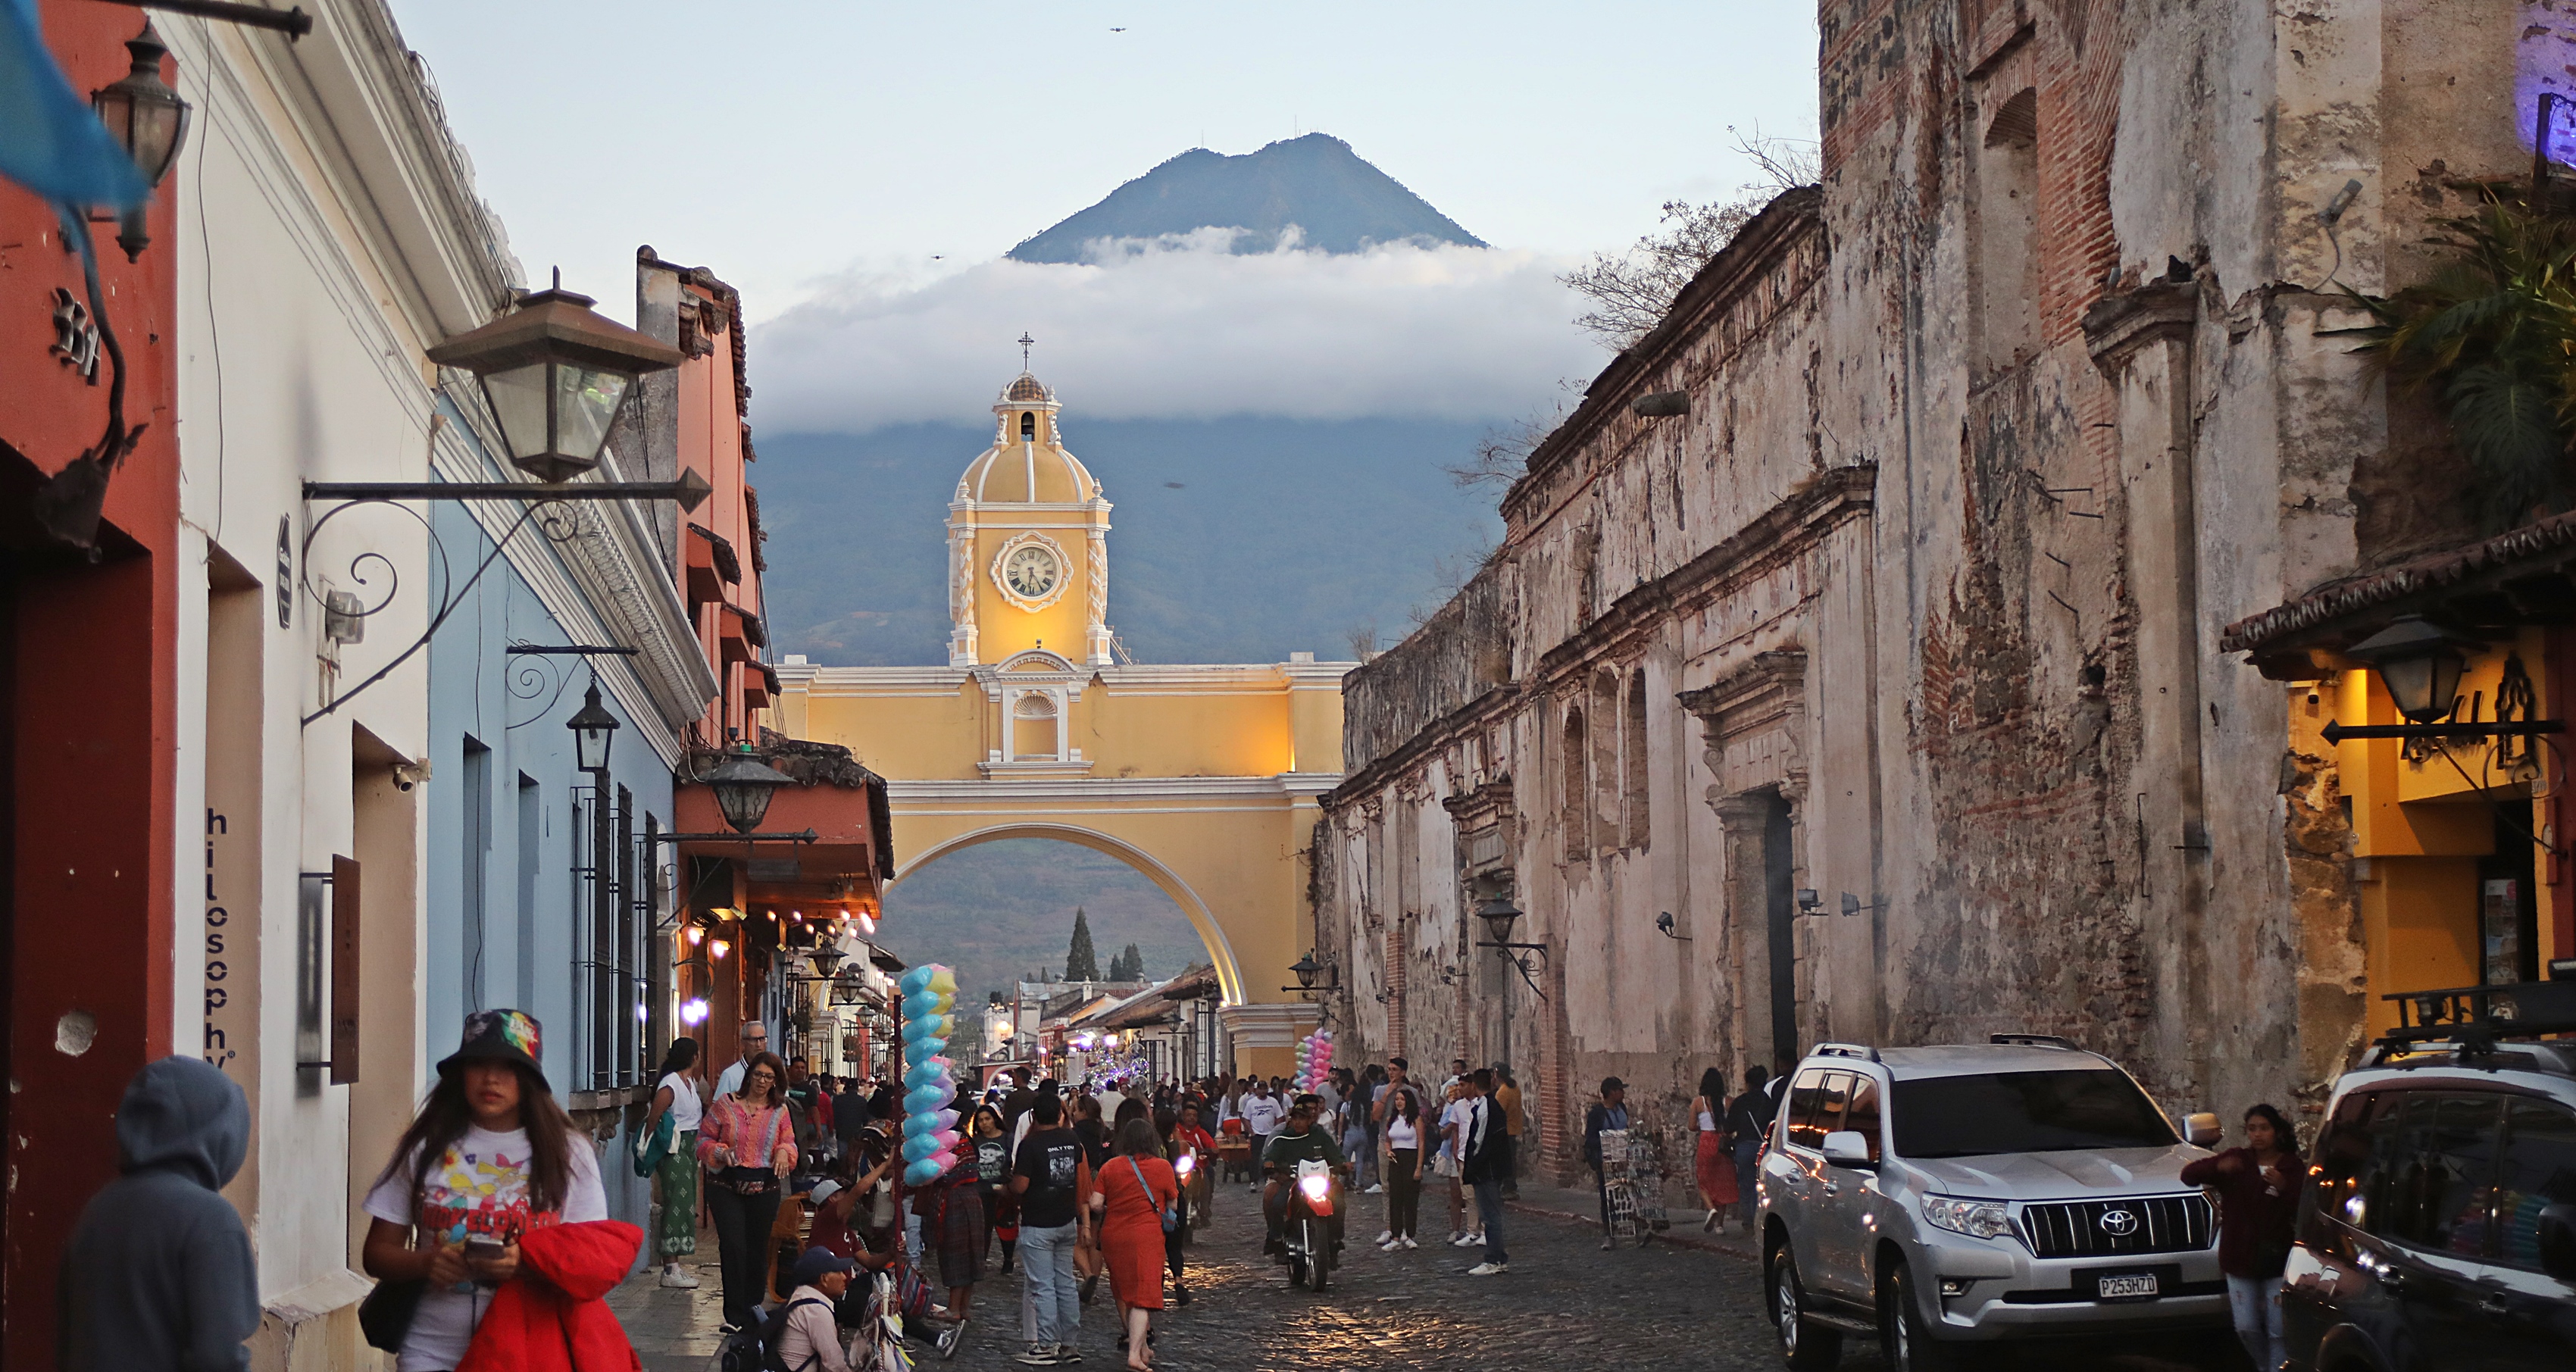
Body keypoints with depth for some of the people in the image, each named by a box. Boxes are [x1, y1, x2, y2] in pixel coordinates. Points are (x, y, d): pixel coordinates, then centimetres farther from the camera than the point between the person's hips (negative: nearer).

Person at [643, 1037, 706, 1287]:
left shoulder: (691, 1083, 12)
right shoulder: (669, 1086, -16)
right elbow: (652, 1119, -16)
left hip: (689, 1149, 10)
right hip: (674, 1151, -10)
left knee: (685, 1205, 12)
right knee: (677, 1204, -9)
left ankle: (674, 1264, 18)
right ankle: (670, 1271, -7)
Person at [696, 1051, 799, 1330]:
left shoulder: (779, 1112, 10)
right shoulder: (725, 1105, 3)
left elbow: (789, 1144, 12)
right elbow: (704, 1139, 5)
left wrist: (784, 1152, -12)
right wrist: (721, 1152, -14)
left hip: (764, 1189, 2)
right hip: (728, 1188, -2)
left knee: (758, 1250, 7)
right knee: (733, 1246, -13)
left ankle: (753, 1309, 24)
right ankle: (734, 1315, -11)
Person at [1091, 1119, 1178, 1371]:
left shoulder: (1111, 1167, 0)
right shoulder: (1162, 1167, -4)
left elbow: (1095, 1204, -5)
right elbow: (1173, 1204, 5)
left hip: (1112, 1236, 3)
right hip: (1146, 1236, -3)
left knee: (1123, 1295, 18)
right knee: (1143, 1297, -4)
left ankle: (1142, 1348, 29)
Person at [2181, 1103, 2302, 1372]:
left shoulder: (2291, 1168, -1)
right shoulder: (2237, 1160, 2)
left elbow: (2302, 1214, -10)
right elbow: (2189, 1175, -8)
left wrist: (2284, 1188, -26)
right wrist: (2218, 1168, -27)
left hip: (2277, 1258, -2)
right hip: (2240, 1258, 2)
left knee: (2278, 1330, -3)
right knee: (2247, 1328, 4)